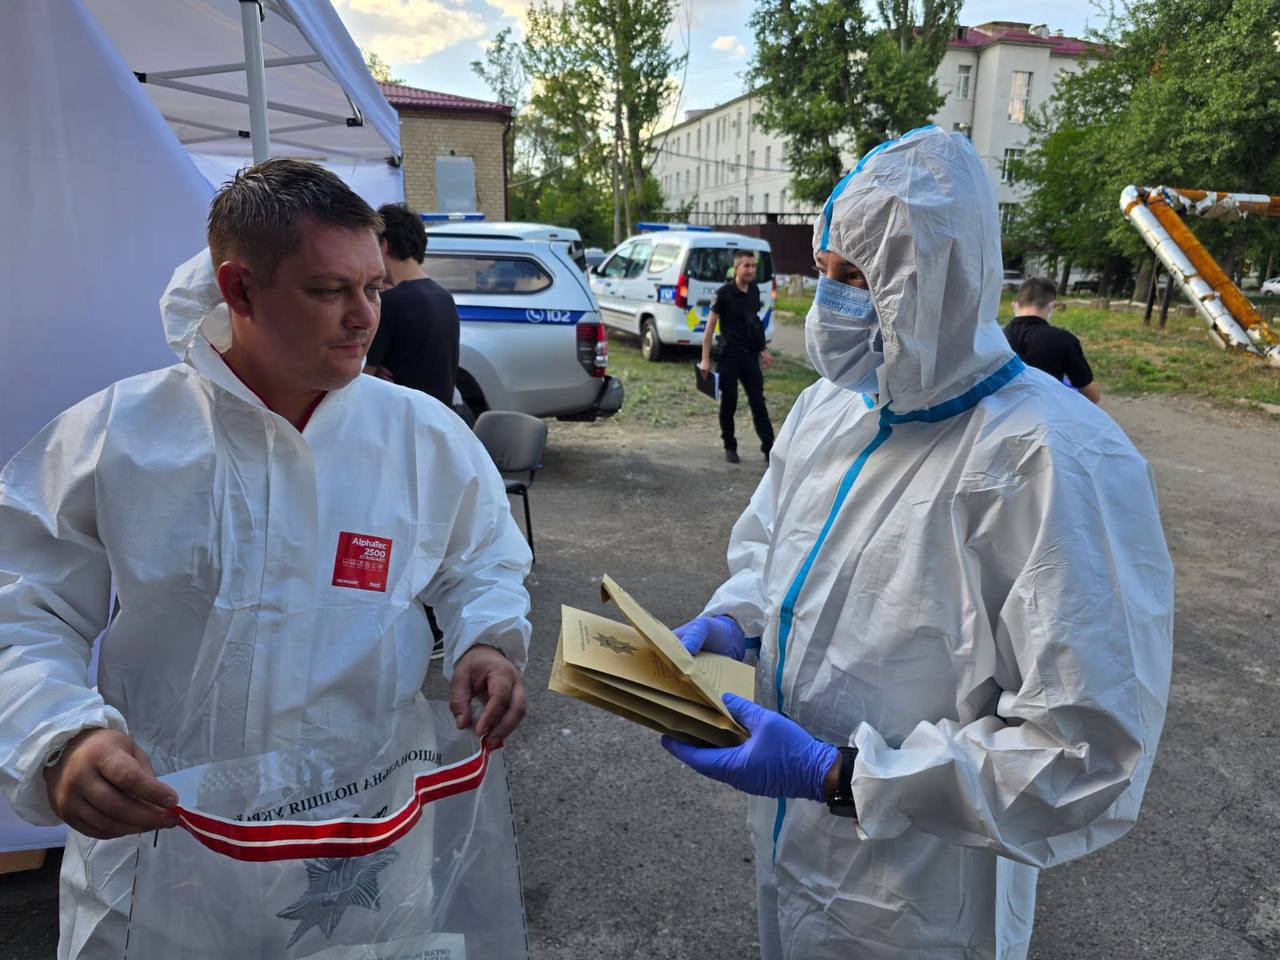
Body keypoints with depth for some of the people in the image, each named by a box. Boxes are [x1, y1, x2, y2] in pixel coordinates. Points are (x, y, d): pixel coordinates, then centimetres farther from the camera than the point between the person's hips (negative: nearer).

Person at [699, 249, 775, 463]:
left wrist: (762, 349, 18)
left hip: (750, 355, 4)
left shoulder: (754, 291, 7)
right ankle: (730, 447, 20)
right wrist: (705, 359, -12)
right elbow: (710, 325, -8)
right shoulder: (724, 293, -10)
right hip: (729, 355, -4)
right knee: (729, 402, 5)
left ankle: (769, 448, 4)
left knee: (758, 402, 2)